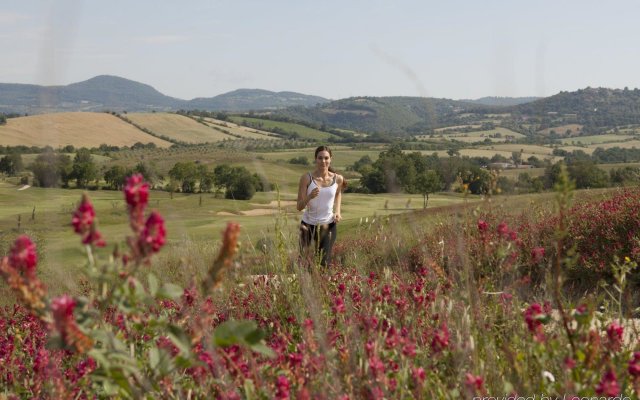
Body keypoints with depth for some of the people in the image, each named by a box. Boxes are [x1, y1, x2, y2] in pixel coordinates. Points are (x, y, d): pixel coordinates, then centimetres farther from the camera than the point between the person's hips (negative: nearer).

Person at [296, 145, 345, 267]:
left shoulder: (338, 179, -6)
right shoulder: (307, 178, -14)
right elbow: (299, 207, -14)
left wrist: (338, 211, 5)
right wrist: (310, 196, -33)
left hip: (328, 225, 1)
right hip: (308, 224, -1)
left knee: (324, 263, -1)